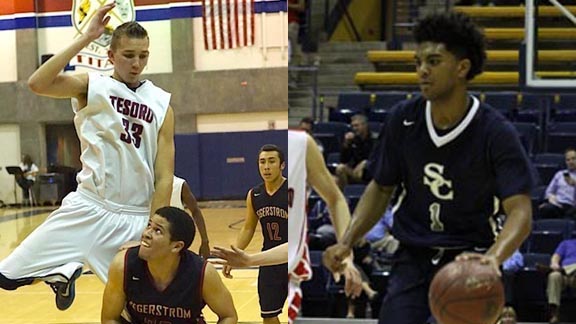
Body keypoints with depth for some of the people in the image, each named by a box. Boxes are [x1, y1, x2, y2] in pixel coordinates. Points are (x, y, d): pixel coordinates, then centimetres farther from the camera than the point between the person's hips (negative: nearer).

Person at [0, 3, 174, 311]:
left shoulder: (161, 105, 3)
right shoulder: (91, 86, 0)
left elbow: (164, 179, 0)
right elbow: (37, 83, -20)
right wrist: (85, 38, -20)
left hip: (136, 217, 1)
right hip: (87, 206, -1)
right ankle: (64, 273, 18)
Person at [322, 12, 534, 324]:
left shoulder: (495, 133, -16)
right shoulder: (403, 119, -5)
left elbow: (520, 211, -23)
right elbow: (381, 188, 8)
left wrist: (493, 257, -44)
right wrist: (346, 243, -5)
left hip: (468, 261, -3)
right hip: (412, 257, 3)